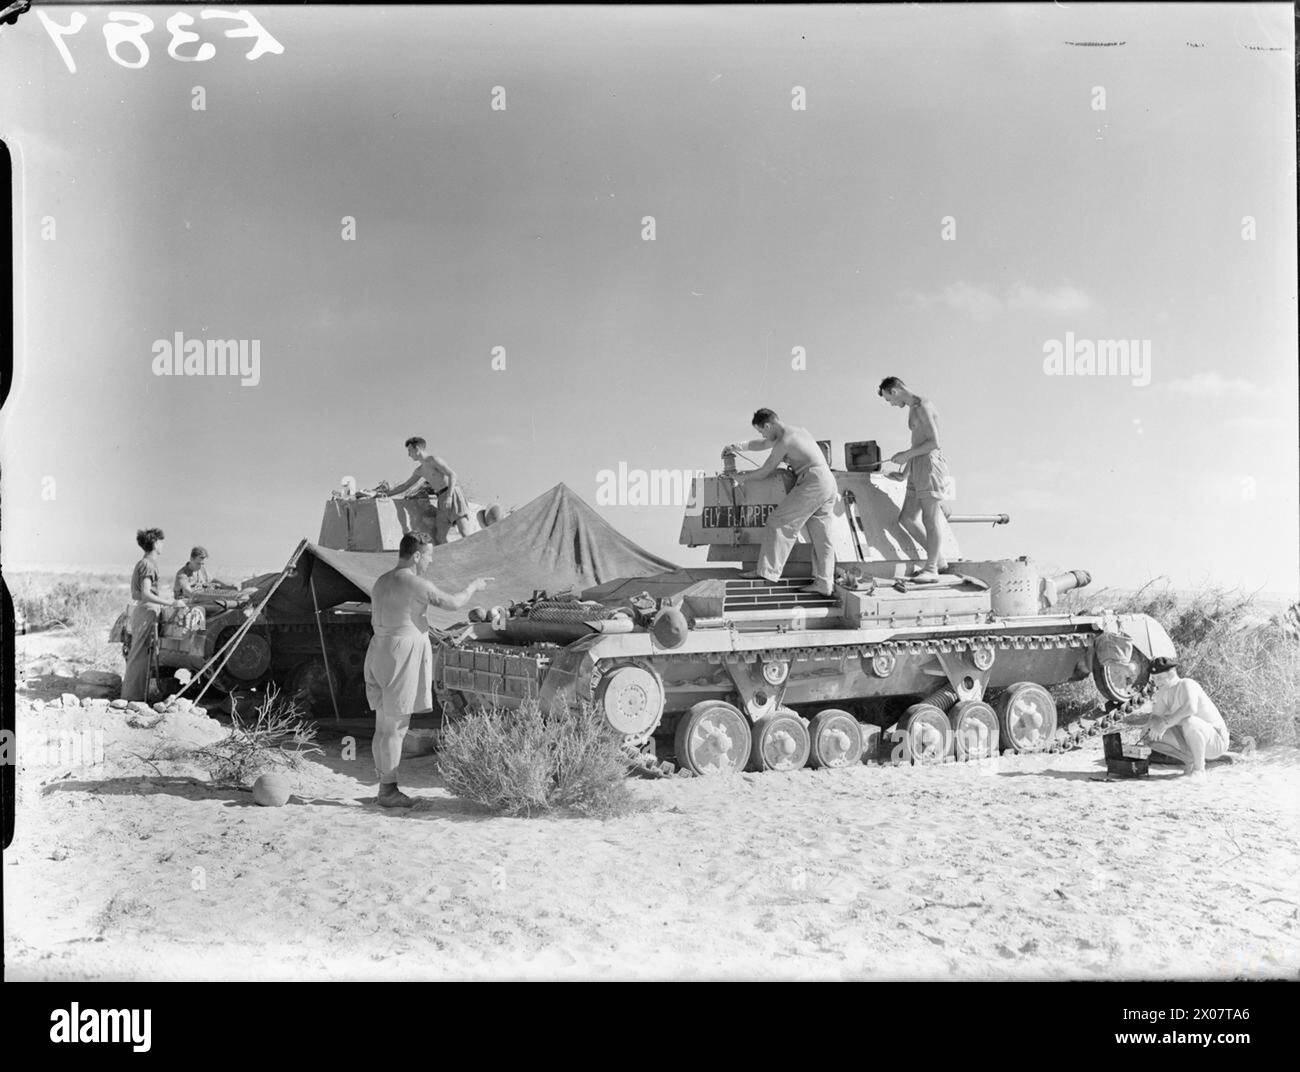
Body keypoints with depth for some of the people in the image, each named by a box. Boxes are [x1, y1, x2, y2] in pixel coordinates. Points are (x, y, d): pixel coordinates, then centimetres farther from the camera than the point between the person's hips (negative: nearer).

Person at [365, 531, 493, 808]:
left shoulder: (381, 582, 11)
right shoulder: (416, 584, -15)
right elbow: (453, 603, -9)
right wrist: (474, 586, 8)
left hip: (380, 651, 9)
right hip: (404, 653, -9)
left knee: (384, 725, 12)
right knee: (396, 727, -3)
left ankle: (385, 786, 18)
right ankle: (388, 791, 2)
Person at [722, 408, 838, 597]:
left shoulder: (784, 441, -7)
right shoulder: (800, 431, 23)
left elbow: (765, 472, 1)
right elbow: (764, 444, 36)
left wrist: (740, 477, 14)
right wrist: (738, 446, 34)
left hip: (812, 484, -10)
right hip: (829, 484, 10)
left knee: (779, 523, -6)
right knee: (821, 536, 7)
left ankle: (768, 571, -8)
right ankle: (825, 584, 4)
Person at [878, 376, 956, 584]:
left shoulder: (922, 406, -11)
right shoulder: (912, 409, 19)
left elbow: (934, 442, -16)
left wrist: (907, 455, -12)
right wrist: (906, 457, 23)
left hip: (930, 463, -10)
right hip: (917, 467, 10)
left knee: (930, 518, -7)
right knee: (906, 518, 6)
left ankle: (931, 569, -4)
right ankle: (938, 560, 13)